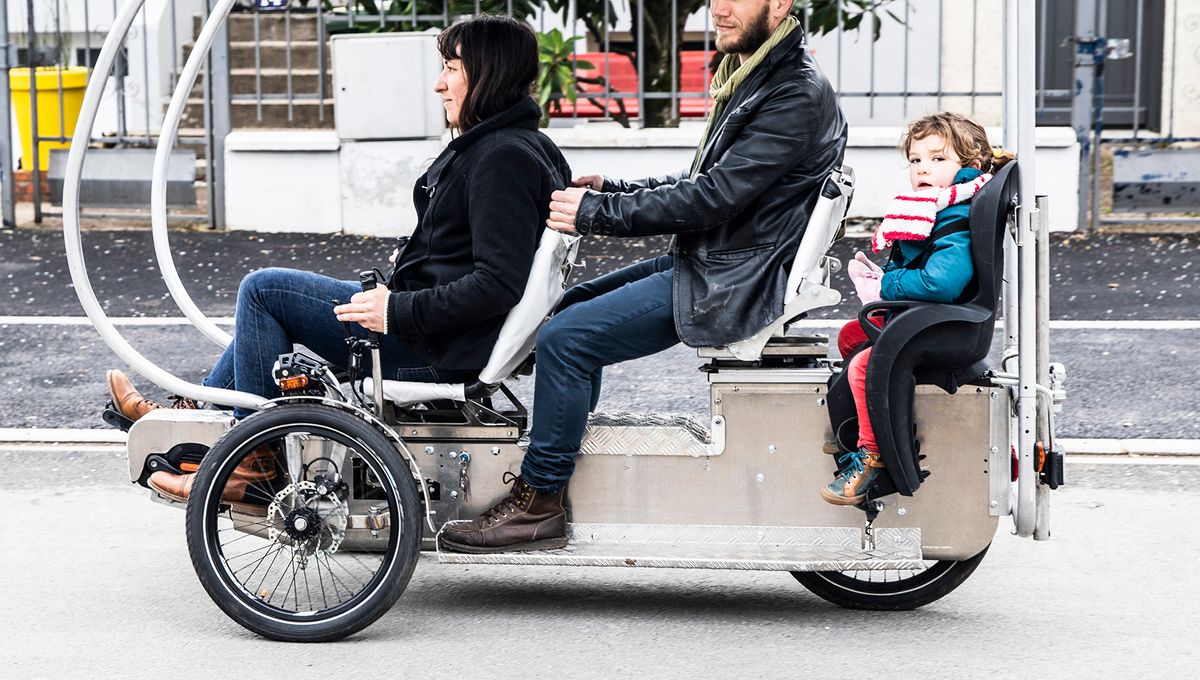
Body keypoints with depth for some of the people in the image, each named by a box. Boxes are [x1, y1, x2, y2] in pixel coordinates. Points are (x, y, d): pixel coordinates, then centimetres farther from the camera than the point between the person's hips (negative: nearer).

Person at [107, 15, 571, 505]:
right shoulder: (490, 145, 13)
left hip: (434, 351, -11)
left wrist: (399, 312, -22)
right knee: (267, 292, 19)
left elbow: (498, 285, -27)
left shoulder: (503, 159, -19)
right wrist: (413, 262, 11)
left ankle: (254, 466, 2)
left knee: (262, 290, -4)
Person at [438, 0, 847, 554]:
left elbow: (714, 197, -23)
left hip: (730, 285, -10)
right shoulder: (746, 77, 14)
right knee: (569, 307, 17)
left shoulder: (797, 95, -18)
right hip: (701, 260, 10)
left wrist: (596, 213, -19)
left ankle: (538, 504, -9)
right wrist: (610, 190, 5)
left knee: (564, 339, -17)